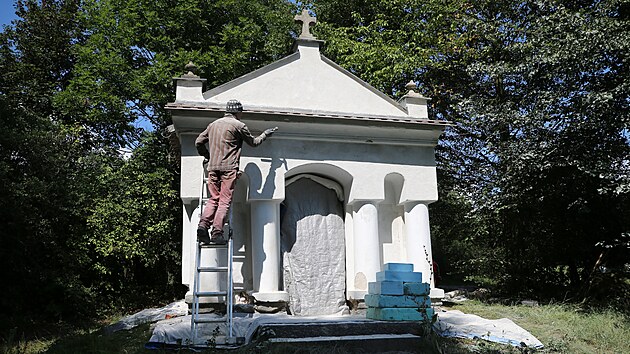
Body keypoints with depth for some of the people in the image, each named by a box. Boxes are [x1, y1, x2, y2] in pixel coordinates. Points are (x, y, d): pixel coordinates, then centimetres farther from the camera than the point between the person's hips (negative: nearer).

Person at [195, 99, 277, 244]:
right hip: (229, 167, -5)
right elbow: (253, 142, 11)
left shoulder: (213, 124, 17)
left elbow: (198, 142, 18)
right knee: (225, 200, -5)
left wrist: (207, 156, 33)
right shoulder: (238, 125, 1)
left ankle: (203, 225, -10)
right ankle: (217, 233, -12)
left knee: (213, 198, 10)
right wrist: (265, 134, 28)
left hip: (213, 167, 6)